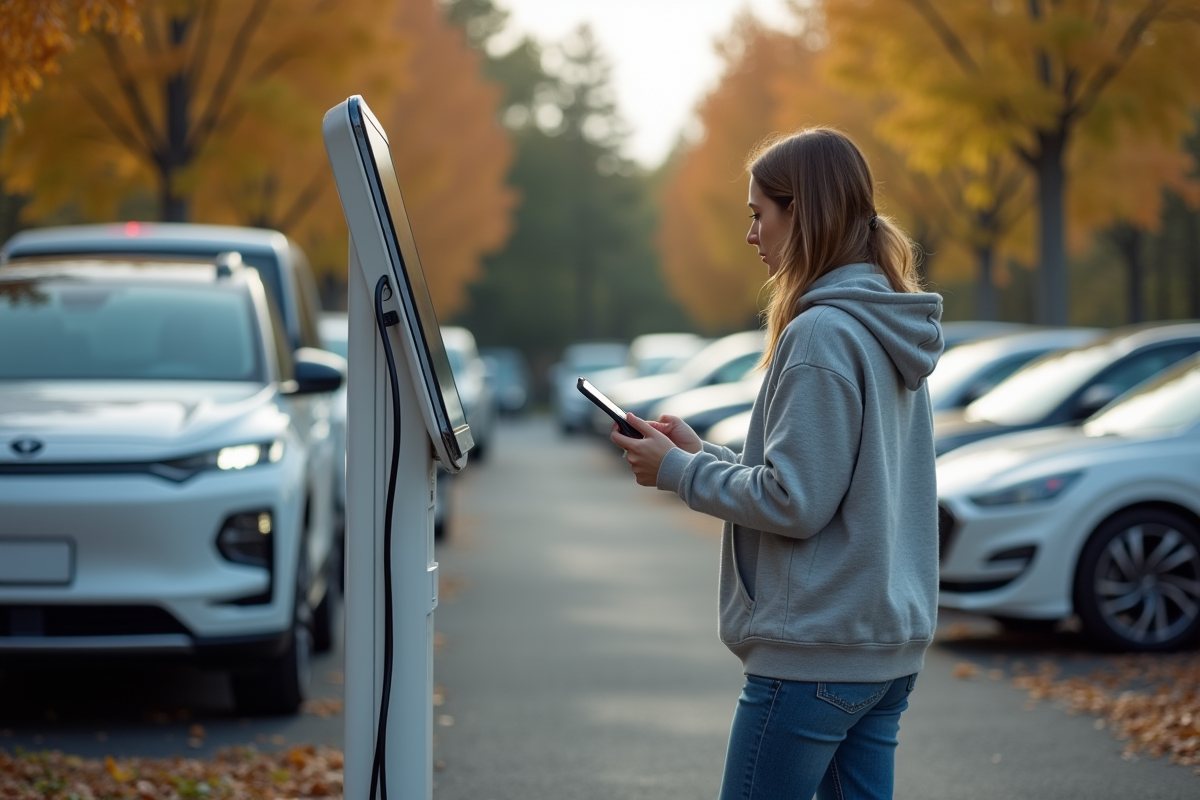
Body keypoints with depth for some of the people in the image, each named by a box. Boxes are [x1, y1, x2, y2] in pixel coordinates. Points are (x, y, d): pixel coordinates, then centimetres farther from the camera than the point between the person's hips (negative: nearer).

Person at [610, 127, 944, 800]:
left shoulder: (820, 334, -16)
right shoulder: (891, 332, 13)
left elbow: (794, 502, -19)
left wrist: (680, 474, -6)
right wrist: (703, 453, 13)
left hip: (816, 652, -9)